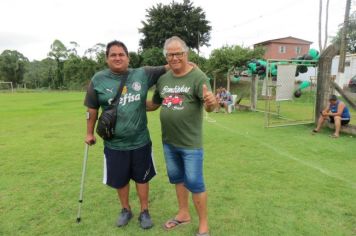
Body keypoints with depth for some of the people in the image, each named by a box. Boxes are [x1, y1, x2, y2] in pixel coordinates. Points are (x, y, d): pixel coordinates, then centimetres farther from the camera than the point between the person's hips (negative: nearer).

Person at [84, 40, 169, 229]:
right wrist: (89, 133, 10)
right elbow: (92, 109, 4)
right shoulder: (98, 80, -5)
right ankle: (125, 210, 43)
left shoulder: (143, 74, -4)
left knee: (142, 178, 15)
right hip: (114, 144, 0)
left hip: (140, 141, 0)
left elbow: (165, 69, 4)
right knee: (120, 180, 17)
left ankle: (144, 212, 37)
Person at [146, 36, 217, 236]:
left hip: (191, 143, -6)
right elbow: (154, 104, 16)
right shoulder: (163, 79, 5)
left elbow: (210, 106, -27)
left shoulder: (198, 77, -13)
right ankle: (184, 214, 41)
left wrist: (212, 102, -49)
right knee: (177, 178, 20)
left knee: (194, 183, 3)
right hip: (169, 141, 6)